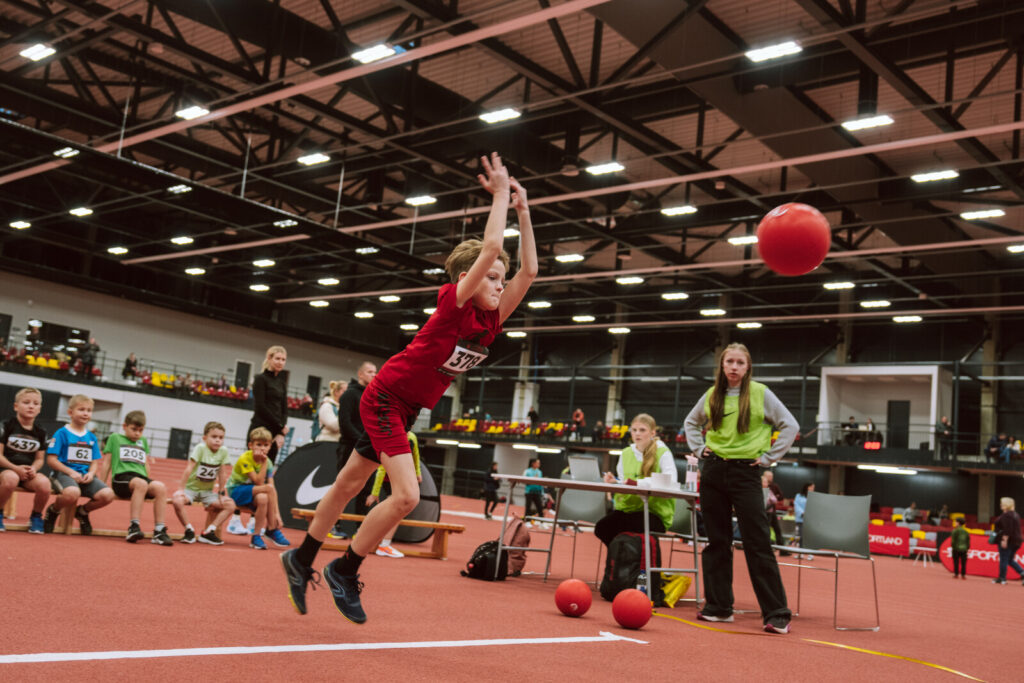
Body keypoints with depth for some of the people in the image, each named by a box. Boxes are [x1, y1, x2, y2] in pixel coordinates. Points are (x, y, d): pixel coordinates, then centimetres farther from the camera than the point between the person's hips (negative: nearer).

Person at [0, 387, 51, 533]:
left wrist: (33, 469, -11)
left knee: (44, 483, -31)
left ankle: (36, 516, -3)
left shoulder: (40, 433, 11)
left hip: (29, 471, 3)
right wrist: (15, 468, -19)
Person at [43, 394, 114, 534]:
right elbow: (51, 460, -5)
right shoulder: (62, 433, 0)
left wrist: (91, 473, -6)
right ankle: (53, 510, 0)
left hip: (85, 476, 5)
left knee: (107, 495, -21)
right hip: (63, 473, -5)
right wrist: (71, 472, -15)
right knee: (72, 493, -39)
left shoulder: (91, 437, 16)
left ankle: (82, 511, 13)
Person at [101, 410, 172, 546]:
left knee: (160, 487, -30)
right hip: (121, 477, -4)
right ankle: (134, 527, -42)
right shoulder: (115, 438, 17)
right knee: (141, 484, -39)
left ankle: (159, 531, -31)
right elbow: (107, 462, 15)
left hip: (141, 477, 4)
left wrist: (149, 483, 23)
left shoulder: (143, 441, 28)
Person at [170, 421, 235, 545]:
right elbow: (189, 469, -21)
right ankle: (189, 530, -11)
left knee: (230, 505, -12)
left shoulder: (224, 452, -9)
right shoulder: (200, 448, -20)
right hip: (191, 487, -4)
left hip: (208, 491, 4)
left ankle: (208, 532, -4)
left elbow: (222, 473, -2)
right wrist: (181, 489, -22)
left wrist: (221, 493, -1)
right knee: (177, 500, -34)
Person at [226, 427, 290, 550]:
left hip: (252, 494, 5)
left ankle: (256, 536, -17)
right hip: (236, 491, -5)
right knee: (268, 488, -28)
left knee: (262, 498, -31)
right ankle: (272, 530, -20)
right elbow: (259, 482, -26)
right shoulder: (245, 459, -19)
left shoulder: (268, 462, -2)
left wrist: (276, 513, -18)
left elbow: (273, 491, -10)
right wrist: (264, 463, -26)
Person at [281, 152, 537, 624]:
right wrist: (500, 194, -20)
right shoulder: (453, 303, -20)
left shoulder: (491, 320, -1)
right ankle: (344, 570, 2)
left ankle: (302, 560, 34)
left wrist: (522, 210, -3)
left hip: (406, 408, 8)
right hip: (384, 396, -8)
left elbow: (528, 270, -1)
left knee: (350, 484, 18)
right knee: (406, 495, -17)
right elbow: (490, 248, -30)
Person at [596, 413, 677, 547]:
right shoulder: (626, 453, 17)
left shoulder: (663, 453, -3)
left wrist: (637, 483, -27)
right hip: (627, 506, 5)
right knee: (602, 526, -23)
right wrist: (614, 482, -7)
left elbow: (671, 483, -17)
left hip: (655, 512, -5)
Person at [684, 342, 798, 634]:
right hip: (713, 471, 4)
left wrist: (769, 457, -4)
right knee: (716, 541, 7)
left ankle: (776, 613, -4)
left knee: (758, 542, -7)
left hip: (745, 472, -4)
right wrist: (699, 448, 10)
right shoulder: (712, 395, 7)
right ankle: (718, 606, 15)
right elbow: (691, 422, 24)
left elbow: (790, 425, 0)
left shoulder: (760, 393, -4)